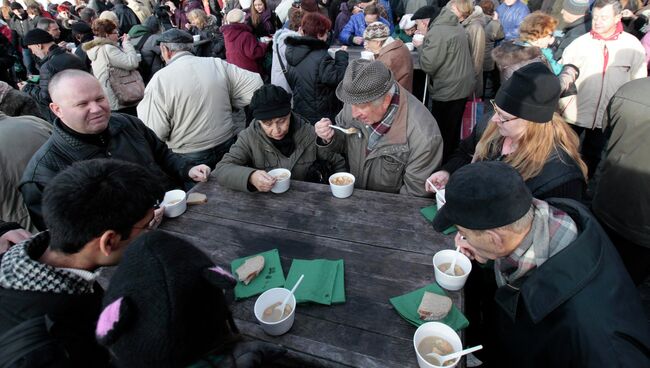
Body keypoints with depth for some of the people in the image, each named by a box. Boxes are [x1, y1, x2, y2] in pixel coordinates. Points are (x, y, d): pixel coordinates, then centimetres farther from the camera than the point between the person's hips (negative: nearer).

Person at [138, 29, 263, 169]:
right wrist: (226, 102, 5)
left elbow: (154, 133, -14)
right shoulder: (218, 64, -5)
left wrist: (143, 105, 5)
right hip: (227, 147, 3)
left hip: (188, 158, -3)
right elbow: (256, 85, -6)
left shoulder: (160, 80, -14)